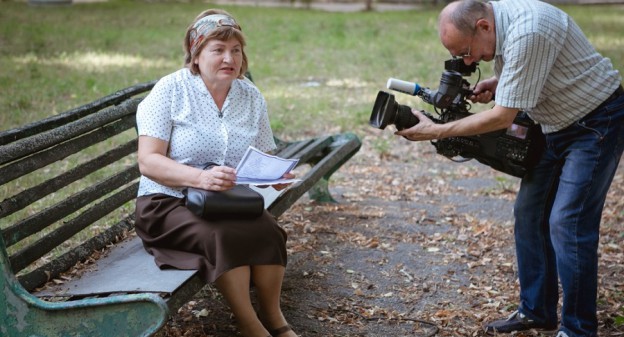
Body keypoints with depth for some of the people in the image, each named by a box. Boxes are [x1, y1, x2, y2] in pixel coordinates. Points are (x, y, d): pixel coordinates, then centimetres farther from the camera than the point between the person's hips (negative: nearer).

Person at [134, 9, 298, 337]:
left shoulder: (251, 97, 8)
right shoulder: (171, 89, -7)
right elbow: (148, 161, -15)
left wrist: (277, 174, -14)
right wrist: (201, 177, -32)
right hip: (168, 203, -4)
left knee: (268, 231, -26)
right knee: (225, 235, -33)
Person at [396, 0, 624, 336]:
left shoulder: (528, 32, -32)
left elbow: (503, 117, -27)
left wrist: (436, 131, -22)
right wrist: (496, 82, -3)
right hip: (558, 123, 10)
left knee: (567, 223, -13)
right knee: (529, 214, 9)